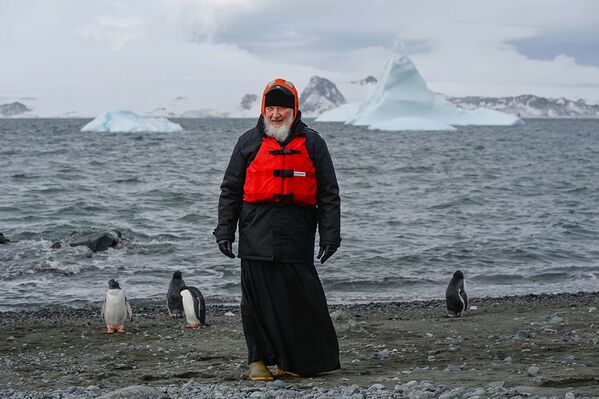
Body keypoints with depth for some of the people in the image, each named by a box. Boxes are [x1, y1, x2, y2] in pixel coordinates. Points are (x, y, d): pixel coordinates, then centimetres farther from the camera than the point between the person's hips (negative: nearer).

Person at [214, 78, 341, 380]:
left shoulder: (311, 143, 9)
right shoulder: (249, 142, 10)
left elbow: (329, 194, 9)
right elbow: (230, 190, 12)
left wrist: (330, 236, 2)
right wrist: (224, 231, 4)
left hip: (298, 234, 0)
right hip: (257, 233, 0)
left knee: (302, 298, -2)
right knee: (257, 298, 1)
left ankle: (293, 361, 10)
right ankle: (258, 359, 12)